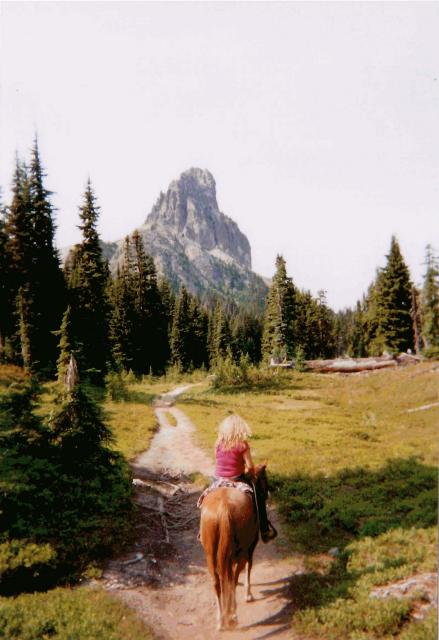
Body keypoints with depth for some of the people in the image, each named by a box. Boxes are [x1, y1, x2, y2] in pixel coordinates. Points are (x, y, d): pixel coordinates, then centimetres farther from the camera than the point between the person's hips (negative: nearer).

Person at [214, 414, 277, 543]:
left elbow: (217, 462, 6)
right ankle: (265, 530, 21)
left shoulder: (218, 443, -3)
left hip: (218, 479, 3)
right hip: (237, 479, -3)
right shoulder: (243, 444, -14)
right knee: (259, 496, 19)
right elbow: (250, 466, -11)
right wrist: (253, 475, 10)